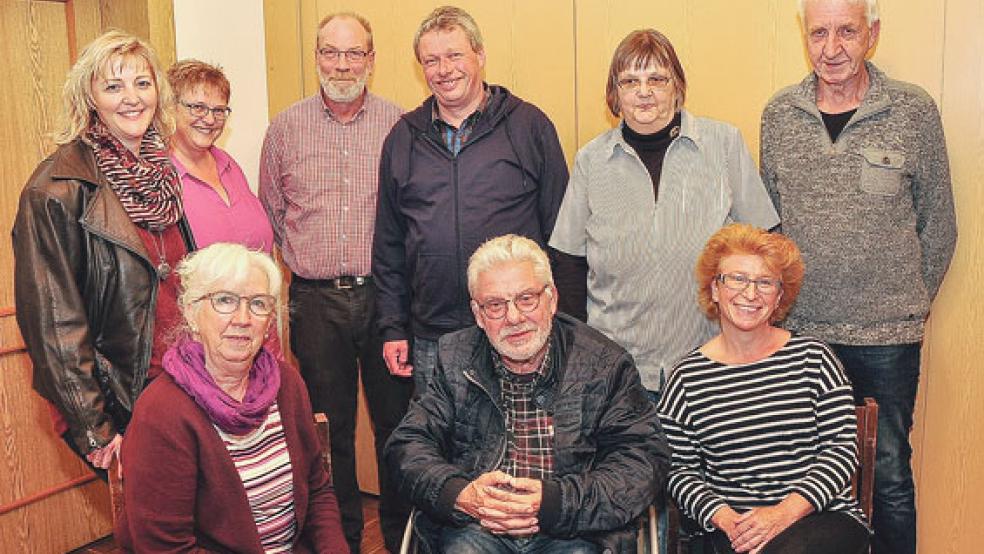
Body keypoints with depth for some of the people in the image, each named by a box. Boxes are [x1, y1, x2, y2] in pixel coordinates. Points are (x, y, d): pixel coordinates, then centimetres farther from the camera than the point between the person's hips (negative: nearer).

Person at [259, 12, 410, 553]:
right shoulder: (286, 126, 6)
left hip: (384, 294, -1)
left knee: (395, 419, 8)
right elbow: (271, 210, 14)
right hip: (316, 300, 1)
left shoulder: (397, 124, 1)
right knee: (329, 425, 11)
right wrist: (306, 260, 7)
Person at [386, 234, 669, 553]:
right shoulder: (454, 360, 10)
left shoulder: (605, 364, 3)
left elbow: (645, 459, -2)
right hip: (474, 528, 1)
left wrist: (555, 501, -17)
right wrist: (460, 495, -13)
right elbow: (408, 444, 9)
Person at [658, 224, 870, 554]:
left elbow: (843, 448, -1)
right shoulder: (688, 377, 3)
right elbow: (680, 468, 6)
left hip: (825, 517, 1)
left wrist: (787, 511, -14)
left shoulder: (813, 357, 3)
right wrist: (722, 517, -12)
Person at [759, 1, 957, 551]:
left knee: (889, 473, 9)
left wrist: (913, 302, 5)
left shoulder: (915, 110, -3)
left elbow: (938, 222, 4)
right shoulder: (779, 114, 2)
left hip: (887, 334, -2)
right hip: (798, 328, 2)